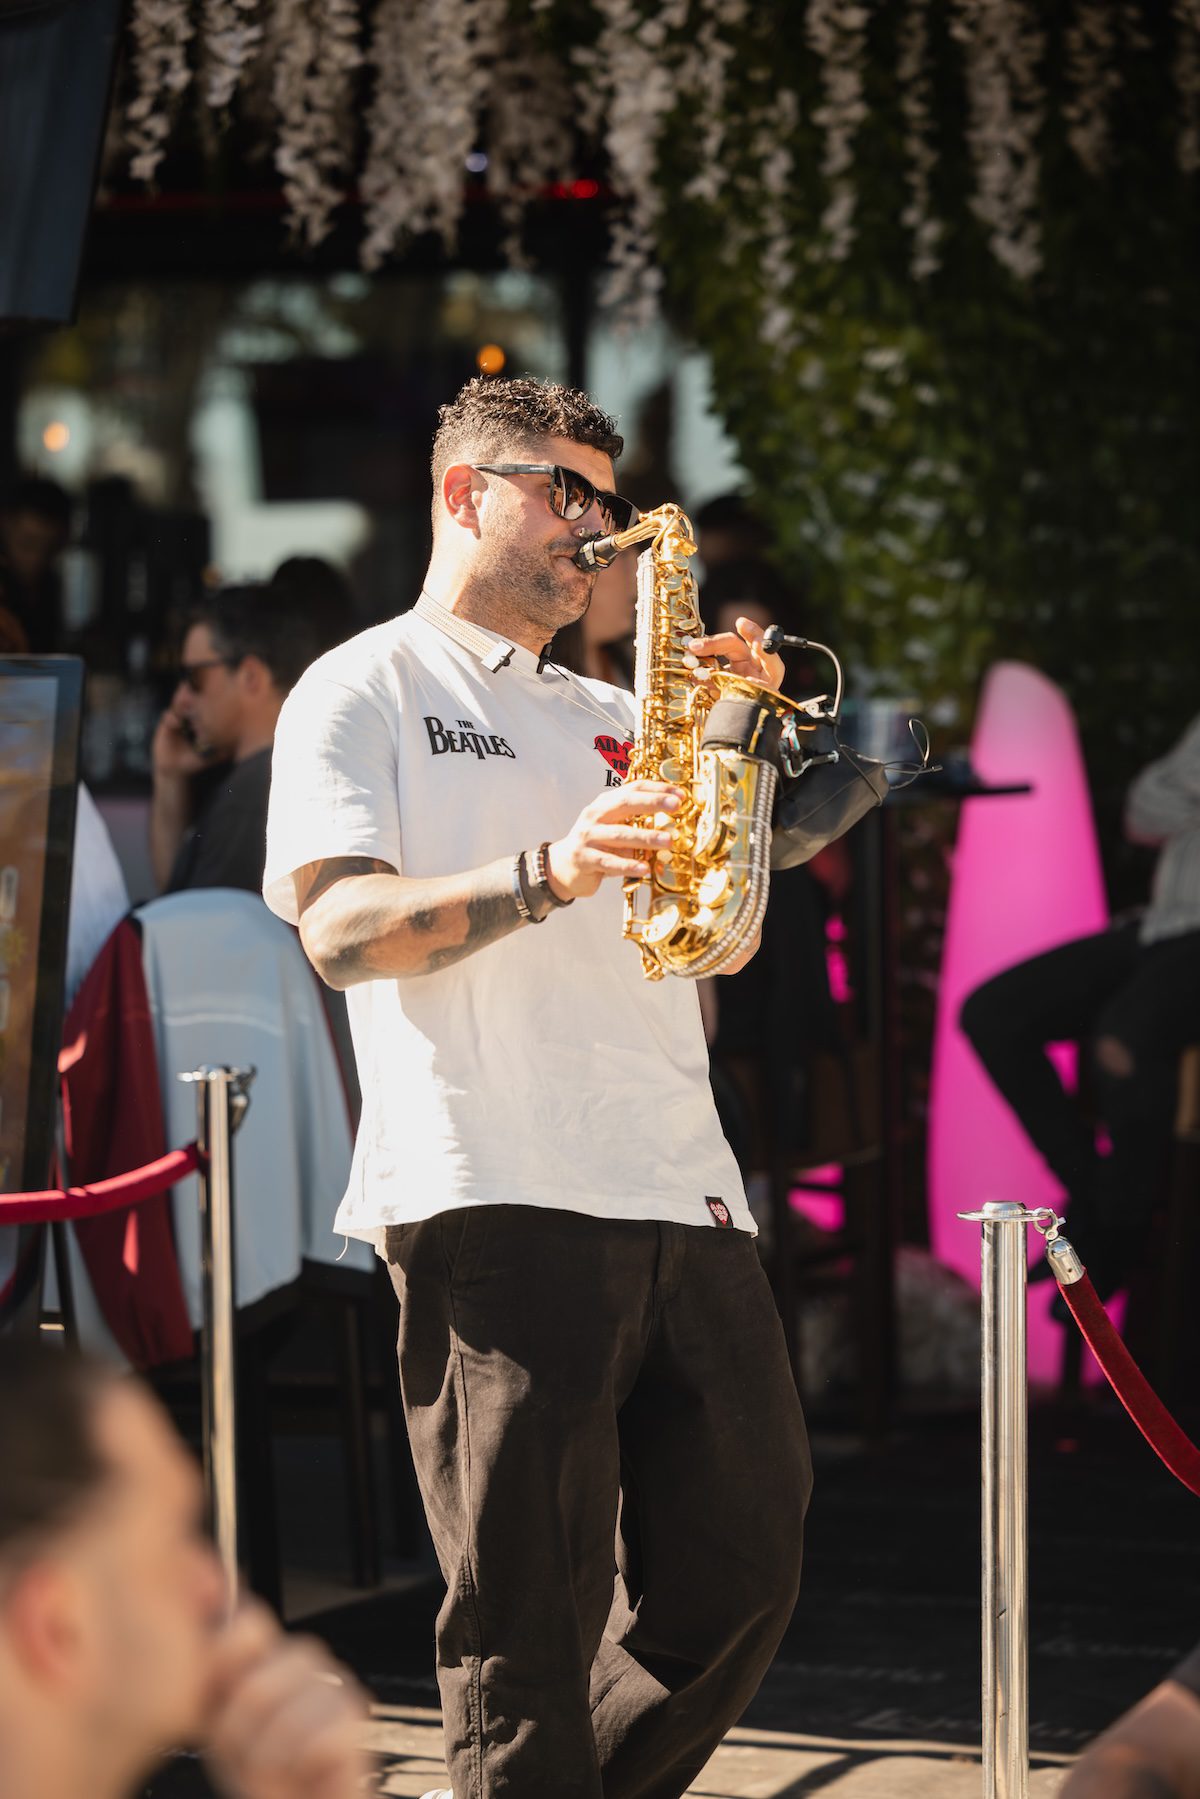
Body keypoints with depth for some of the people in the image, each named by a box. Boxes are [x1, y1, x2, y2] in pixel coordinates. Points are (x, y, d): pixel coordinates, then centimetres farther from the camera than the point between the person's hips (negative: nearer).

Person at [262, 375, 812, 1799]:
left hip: (682, 1198, 6)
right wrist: (545, 877, -23)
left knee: (744, 1566, 6)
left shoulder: (612, 718, 25)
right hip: (497, 1199, -6)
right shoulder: (366, 691, 7)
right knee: (530, 1613, -7)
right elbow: (340, 929, -8)